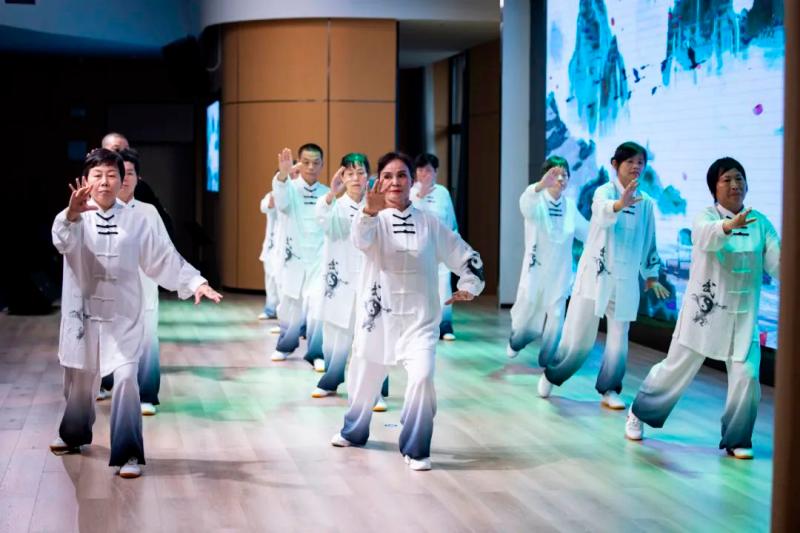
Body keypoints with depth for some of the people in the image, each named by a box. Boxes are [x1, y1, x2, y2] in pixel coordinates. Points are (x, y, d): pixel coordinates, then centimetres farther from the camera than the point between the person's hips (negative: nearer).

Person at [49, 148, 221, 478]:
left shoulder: (135, 221, 0)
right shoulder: (76, 218, -7)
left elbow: (164, 258, 2)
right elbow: (63, 239, -31)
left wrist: (195, 282, -12)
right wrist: (72, 214, -54)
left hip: (122, 315, 0)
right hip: (83, 312, 0)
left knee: (126, 378, -15)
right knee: (79, 380, 16)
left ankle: (128, 453, -6)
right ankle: (74, 434, 44)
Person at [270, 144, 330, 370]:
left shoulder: (326, 193, 2)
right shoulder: (291, 188, -5)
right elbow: (281, 202, -30)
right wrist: (283, 174, -47)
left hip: (319, 259, 0)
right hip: (294, 258, 0)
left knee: (318, 307, -14)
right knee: (290, 308, 10)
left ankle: (316, 353, 2)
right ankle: (286, 345, 36)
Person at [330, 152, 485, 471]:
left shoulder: (429, 224, 2)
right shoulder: (373, 220, -5)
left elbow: (466, 258, 13)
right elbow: (361, 238, -31)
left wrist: (469, 286, 0)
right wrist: (371, 211, -49)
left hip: (419, 318, 0)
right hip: (378, 316, 0)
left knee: (422, 378, -20)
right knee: (363, 381, 14)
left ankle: (415, 449, -3)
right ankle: (354, 432, 44)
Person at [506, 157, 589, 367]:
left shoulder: (570, 206, 3)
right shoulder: (537, 202, -12)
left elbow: (586, 231, 16)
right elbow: (526, 204, -37)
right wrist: (540, 186, -58)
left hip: (560, 272, 3)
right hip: (536, 269, -3)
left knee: (555, 318, -1)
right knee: (527, 313, 7)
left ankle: (548, 362, 13)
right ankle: (515, 342, 39)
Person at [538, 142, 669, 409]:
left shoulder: (646, 202, 5)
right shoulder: (605, 191, -11)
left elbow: (649, 242, 16)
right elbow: (602, 210, -36)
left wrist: (651, 276, 19)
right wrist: (620, 204, -58)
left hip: (625, 280, 4)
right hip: (595, 275, -4)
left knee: (619, 338, 3)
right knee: (578, 338, 1)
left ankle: (609, 389, 18)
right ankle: (551, 375, 24)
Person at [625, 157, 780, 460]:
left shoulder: (760, 222, 2)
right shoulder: (706, 216, -9)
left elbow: (777, 266, -4)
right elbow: (706, 236, -35)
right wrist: (729, 225, -56)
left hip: (743, 313, 3)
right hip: (705, 309, -3)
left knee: (746, 376, -5)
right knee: (677, 369, 8)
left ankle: (736, 439, 14)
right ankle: (639, 413, 31)